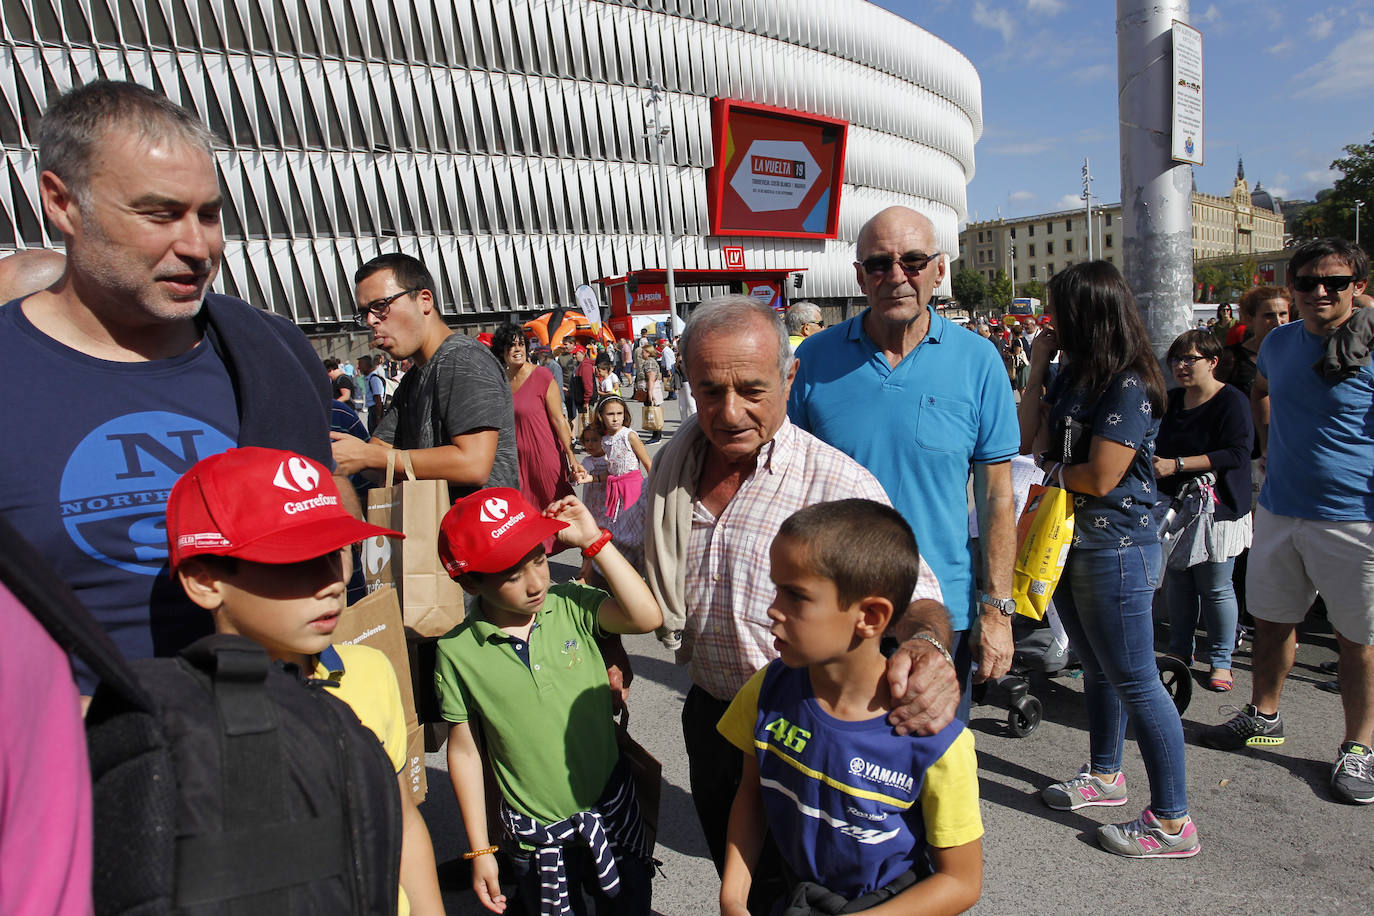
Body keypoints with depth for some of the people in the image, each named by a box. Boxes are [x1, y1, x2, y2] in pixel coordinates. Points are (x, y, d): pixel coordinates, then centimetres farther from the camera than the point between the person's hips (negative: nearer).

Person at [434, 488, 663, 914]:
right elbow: (464, 752, -5)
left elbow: (647, 617, -26)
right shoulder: (457, 653, -15)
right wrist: (480, 851, 0)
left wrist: (594, 541, -27)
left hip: (612, 806, 2)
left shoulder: (570, 605, -13)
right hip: (536, 831, -1)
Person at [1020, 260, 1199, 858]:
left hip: (1116, 550, -9)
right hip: (1071, 542, 9)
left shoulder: (1129, 385, -18)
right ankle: (1104, 774, 41)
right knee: (1097, 668, 22)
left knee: (1134, 682, 1)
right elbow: (1026, 440, 0)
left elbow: (1099, 478, -22)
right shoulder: (1073, 376, 8)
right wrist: (1038, 365, -1)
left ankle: (1172, 821, 18)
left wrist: (1053, 468, -4)